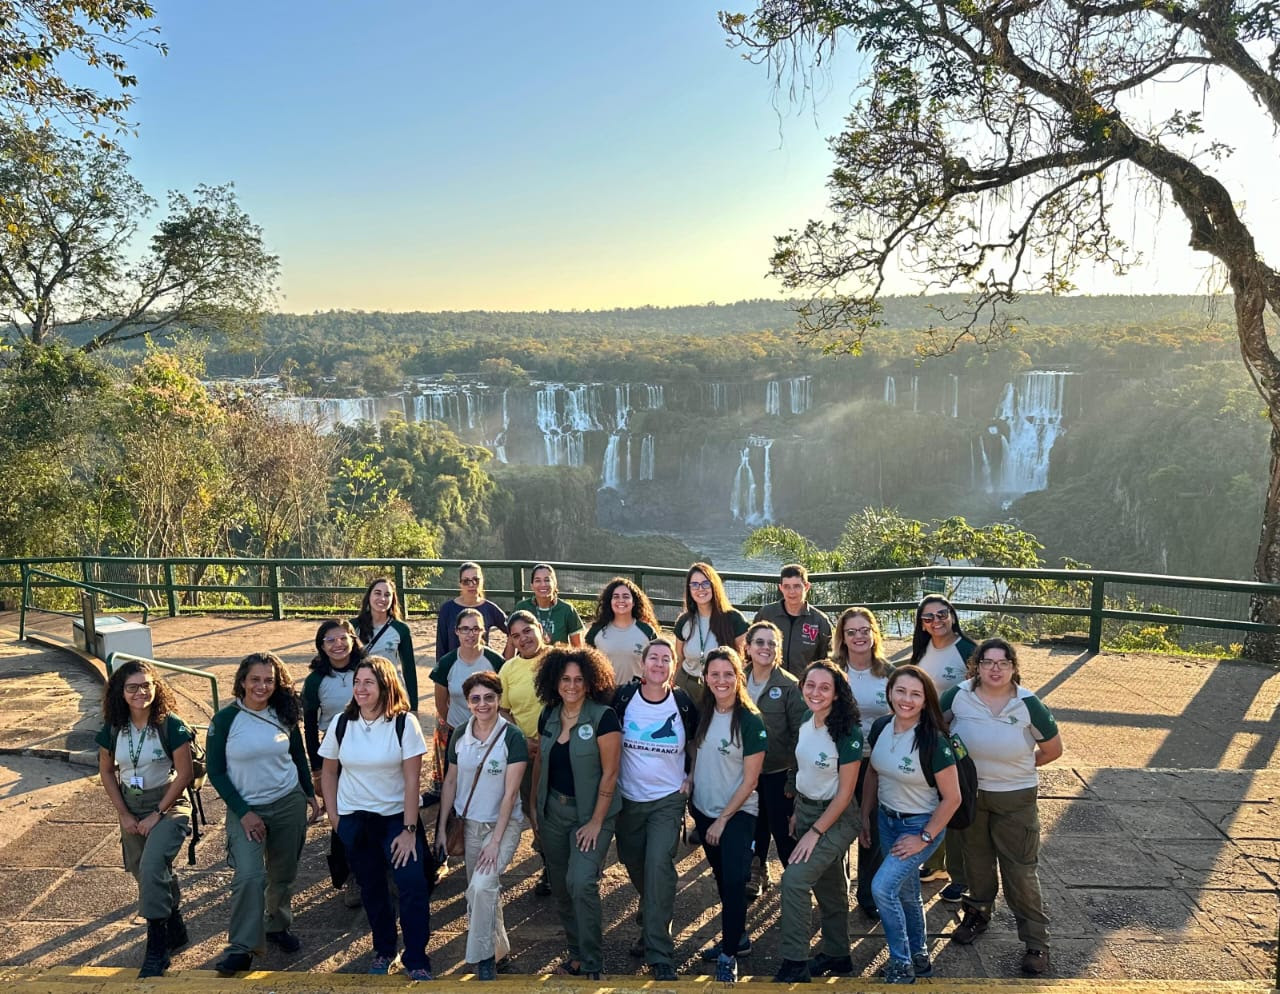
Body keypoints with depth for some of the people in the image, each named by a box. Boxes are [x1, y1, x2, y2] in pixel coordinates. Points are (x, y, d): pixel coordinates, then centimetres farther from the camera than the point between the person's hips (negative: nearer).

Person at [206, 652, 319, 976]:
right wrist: (243, 812, -12)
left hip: (289, 804, 3)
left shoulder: (284, 713, -3)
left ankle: (278, 926, 36)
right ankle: (241, 948, -5)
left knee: (283, 874, 13)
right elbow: (215, 772, -8)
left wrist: (310, 795, 11)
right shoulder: (225, 719, -12)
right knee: (249, 875, -18)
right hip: (245, 809, -3)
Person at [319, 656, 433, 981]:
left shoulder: (404, 723, -14)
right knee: (371, 888, 14)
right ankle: (383, 950, 35)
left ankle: (416, 961, 3)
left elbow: (412, 780, -14)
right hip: (354, 819, 3)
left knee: (413, 885, -13)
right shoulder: (341, 723, -4)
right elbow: (329, 773, 7)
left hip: (397, 816, -3)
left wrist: (409, 830, -15)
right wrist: (333, 817, 3)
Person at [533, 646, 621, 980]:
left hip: (590, 813, -6)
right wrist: (535, 805, 11)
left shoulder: (603, 717, -16)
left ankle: (591, 965, 1)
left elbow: (609, 773, -16)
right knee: (561, 887, 13)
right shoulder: (548, 716, 1)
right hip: (553, 812, 6)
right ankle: (576, 953, 32)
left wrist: (596, 822, -16)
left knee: (581, 883, -18)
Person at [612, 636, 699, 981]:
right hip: (628, 798, 2)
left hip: (668, 799, -2)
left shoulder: (683, 703, -8)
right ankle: (652, 926, 42)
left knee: (658, 864, -16)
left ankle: (659, 954, -8)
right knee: (634, 865, 14)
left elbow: (696, 743, 9)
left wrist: (691, 777, 0)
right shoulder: (623, 697, -7)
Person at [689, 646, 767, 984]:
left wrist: (723, 820, -13)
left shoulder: (751, 721, -16)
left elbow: (749, 780, -14)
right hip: (703, 810, 5)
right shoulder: (702, 714, -2)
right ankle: (736, 938, 34)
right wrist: (690, 798, 3)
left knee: (733, 882, -7)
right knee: (722, 879, 17)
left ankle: (728, 955, 8)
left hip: (737, 814, -5)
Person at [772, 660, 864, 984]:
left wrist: (815, 832, -18)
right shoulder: (805, 725, -3)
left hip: (835, 817, -7)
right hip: (806, 809, 7)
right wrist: (796, 814, 12)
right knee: (827, 886, 18)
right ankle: (837, 955, 35)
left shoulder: (848, 733, -22)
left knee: (794, 879, -15)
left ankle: (794, 965, -4)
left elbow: (845, 793, -19)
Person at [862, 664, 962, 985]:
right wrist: (865, 817, 8)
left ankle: (901, 964, 6)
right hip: (887, 819, 6)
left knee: (882, 887, -14)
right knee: (905, 892, 19)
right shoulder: (881, 728, -9)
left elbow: (952, 798, -19)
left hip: (921, 825, -6)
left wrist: (925, 838, -16)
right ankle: (918, 957, 40)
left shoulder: (933, 740, -25)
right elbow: (872, 774, 7)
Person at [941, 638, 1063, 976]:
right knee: (977, 860, 21)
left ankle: (1036, 941, 19)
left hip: (1015, 798, -2)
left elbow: (1053, 750, -2)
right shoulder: (959, 696, -14)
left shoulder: (1028, 704, -16)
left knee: (1020, 870, 4)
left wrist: (1017, 766, 2)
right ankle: (978, 913, 44)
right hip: (969, 793, 2)